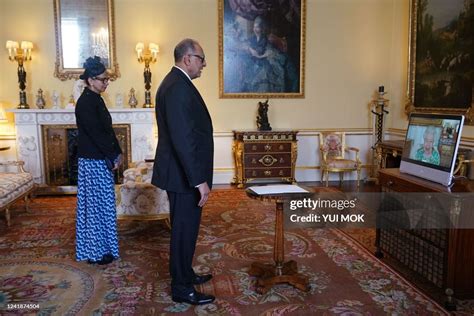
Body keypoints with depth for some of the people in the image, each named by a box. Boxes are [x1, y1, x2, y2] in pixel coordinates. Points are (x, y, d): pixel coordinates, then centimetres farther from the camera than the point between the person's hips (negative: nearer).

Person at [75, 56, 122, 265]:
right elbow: (96, 133, -20)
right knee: (96, 204, 0)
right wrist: (113, 157, -14)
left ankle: (100, 246, 28)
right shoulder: (85, 102, -17)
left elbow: (107, 130, 14)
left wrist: (116, 153, 7)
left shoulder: (95, 99, 12)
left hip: (101, 159, 9)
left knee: (101, 204, 16)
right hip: (93, 161, -9)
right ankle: (95, 252, 12)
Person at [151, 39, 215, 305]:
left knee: (184, 227, 21)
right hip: (184, 175, -10)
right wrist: (200, 180, -25)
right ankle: (182, 288, 18)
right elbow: (182, 139, -27)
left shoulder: (176, 83, 13)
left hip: (183, 173, 10)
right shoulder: (178, 87, -20)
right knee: (185, 229, 2)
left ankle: (184, 273, 37)